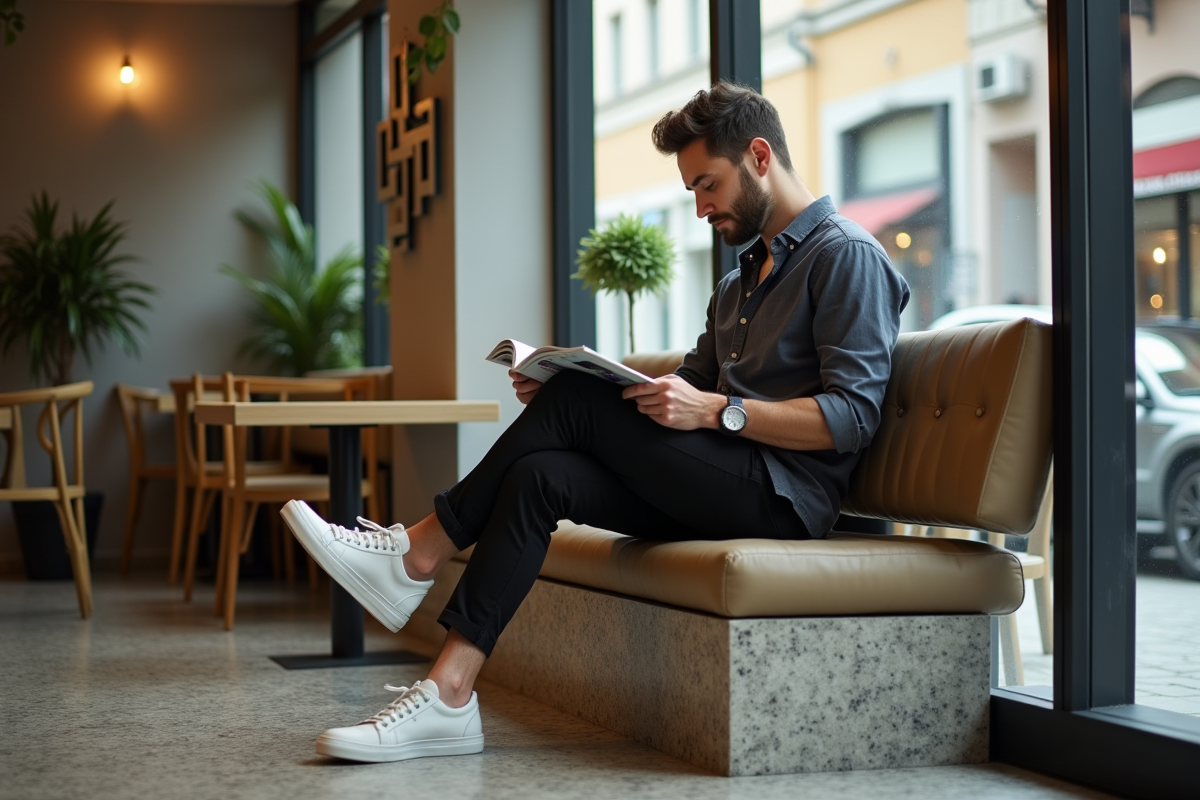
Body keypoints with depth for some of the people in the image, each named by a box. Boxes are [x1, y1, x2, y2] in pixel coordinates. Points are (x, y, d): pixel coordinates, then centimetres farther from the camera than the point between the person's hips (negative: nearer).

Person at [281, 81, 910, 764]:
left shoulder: (848, 256, -3)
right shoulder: (742, 281, 27)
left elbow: (853, 416, -15)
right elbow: (691, 388, 20)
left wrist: (715, 410, -23)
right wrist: (561, 394, 3)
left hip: (786, 495, -8)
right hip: (716, 489, 8)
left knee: (577, 400, -19)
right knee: (540, 474, -16)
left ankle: (419, 554, -10)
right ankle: (448, 695, -26)